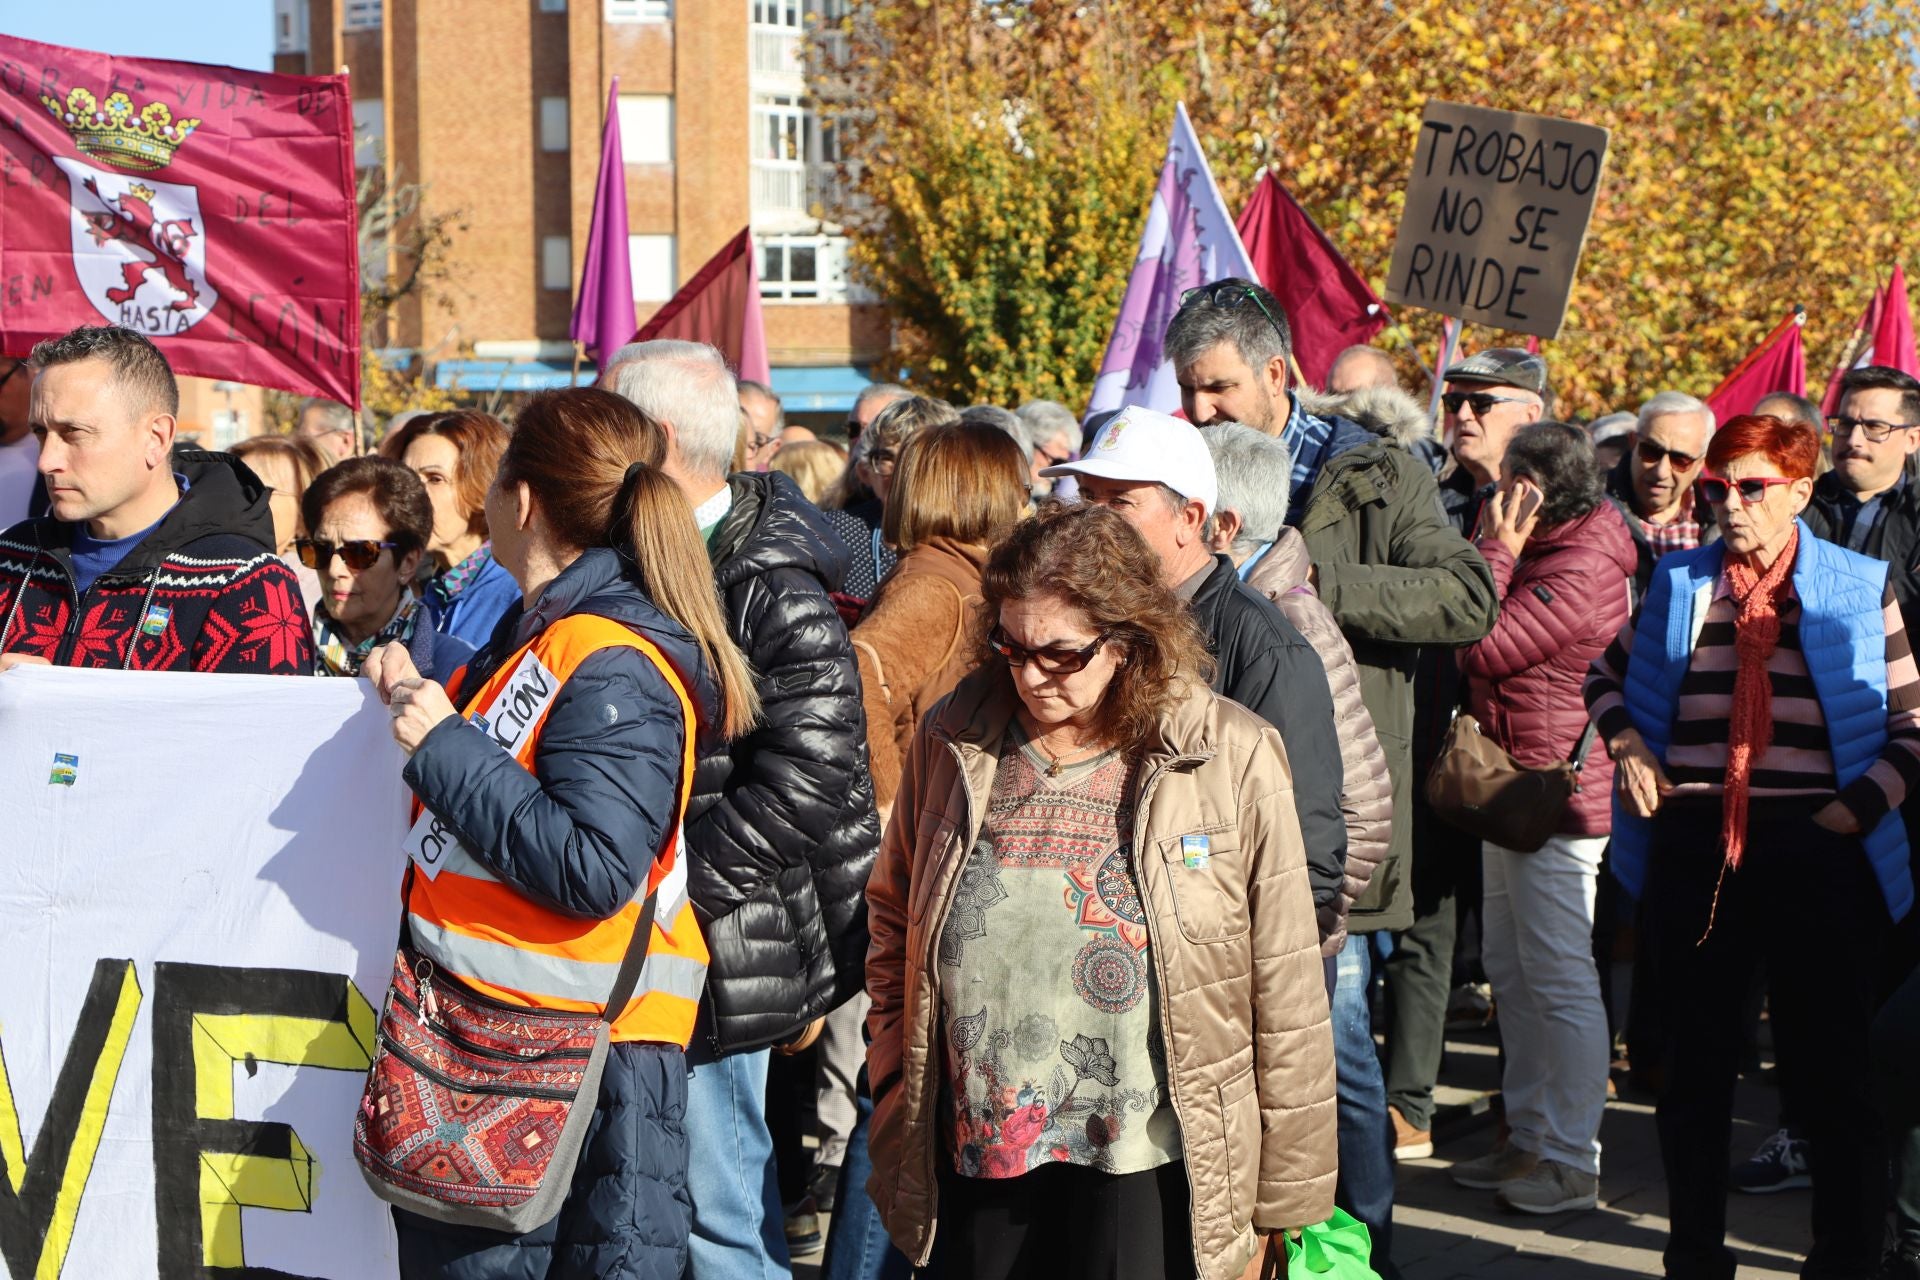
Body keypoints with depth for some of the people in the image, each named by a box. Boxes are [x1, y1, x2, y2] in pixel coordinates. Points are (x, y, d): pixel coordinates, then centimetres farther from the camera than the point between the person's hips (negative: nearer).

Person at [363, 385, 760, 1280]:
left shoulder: (615, 667, -19)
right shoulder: (546, 633, 13)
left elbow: (591, 868, -27)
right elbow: (491, 775, 28)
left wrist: (445, 745, -22)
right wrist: (417, 697, 10)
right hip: (486, 1034, 10)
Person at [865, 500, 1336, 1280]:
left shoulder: (1230, 758, -5)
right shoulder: (953, 744, 5)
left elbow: (1285, 990, -3)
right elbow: (893, 925, 18)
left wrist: (1282, 1193, -1)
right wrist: (897, 1094, 10)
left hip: (1147, 1178, -3)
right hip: (970, 1170, 3)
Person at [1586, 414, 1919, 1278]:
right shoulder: (1680, 583, 7)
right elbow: (1606, 673, 22)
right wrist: (1625, 743, 4)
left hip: (1818, 852, -3)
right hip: (1693, 847, 3)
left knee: (1831, 1069, 3)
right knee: (1693, 1066, 11)